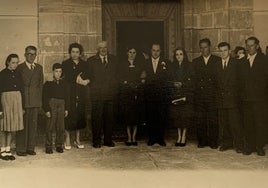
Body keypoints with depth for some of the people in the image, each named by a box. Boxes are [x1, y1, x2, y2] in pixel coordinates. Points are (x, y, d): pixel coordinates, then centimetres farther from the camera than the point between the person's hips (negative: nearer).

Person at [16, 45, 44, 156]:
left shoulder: (39, 68, 14)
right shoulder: (19, 67, 2)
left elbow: (41, 84, 14)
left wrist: (40, 99, 7)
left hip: (35, 100, 4)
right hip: (23, 100, -3)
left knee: (33, 123, 5)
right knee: (23, 124, -2)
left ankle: (30, 148, 14)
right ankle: (21, 149, 6)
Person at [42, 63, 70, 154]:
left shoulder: (64, 83, 11)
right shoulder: (48, 83, -1)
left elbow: (67, 97, 13)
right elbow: (45, 98, -3)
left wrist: (66, 109, 7)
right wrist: (47, 110, -10)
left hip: (61, 106, 3)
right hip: (51, 106, -3)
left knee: (61, 127, 6)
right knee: (50, 127, 0)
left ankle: (59, 145, 17)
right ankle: (48, 146, 9)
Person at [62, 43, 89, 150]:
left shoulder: (84, 64, 14)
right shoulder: (65, 64, 4)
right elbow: (64, 79, -5)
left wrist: (86, 81, -7)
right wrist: (76, 80, -7)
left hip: (81, 95, 3)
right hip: (69, 94, -3)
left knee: (80, 116, 4)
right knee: (69, 116, -5)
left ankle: (77, 140, 16)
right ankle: (67, 140, 7)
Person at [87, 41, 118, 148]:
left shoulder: (113, 59, 15)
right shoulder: (91, 61, 7)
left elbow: (116, 75, 15)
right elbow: (89, 77, 7)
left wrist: (115, 89, 6)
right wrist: (92, 88, -1)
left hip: (110, 93, 2)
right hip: (96, 94, -2)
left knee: (110, 117, 4)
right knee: (96, 118, -1)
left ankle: (108, 140, 15)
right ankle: (96, 141, 9)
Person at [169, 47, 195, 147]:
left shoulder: (189, 66, 3)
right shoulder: (172, 66, 11)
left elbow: (192, 80, -2)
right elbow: (169, 80, 10)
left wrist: (182, 84, -12)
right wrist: (174, 84, -9)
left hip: (186, 94, -3)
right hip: (175, 95, 3)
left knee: (185, 116, -4)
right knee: (177, 116, 2)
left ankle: (184, 137, 3)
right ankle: (179, 136, 10)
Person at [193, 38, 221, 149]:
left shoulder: (217, 60, 7)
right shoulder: (195, 62, 14)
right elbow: (193, 78, 10)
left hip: (213, 95, -2)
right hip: (199, 95, 2)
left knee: (213, 119, 0)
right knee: (200, 119, 3)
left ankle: (213, 142, 9)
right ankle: (202, 141, 12)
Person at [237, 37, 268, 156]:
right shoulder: (242, 61, 9)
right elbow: (240, 80, 8)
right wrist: (241, 94, 0)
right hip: (246, 98, 3)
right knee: (247, 124, 6)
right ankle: (249, 146, 16)